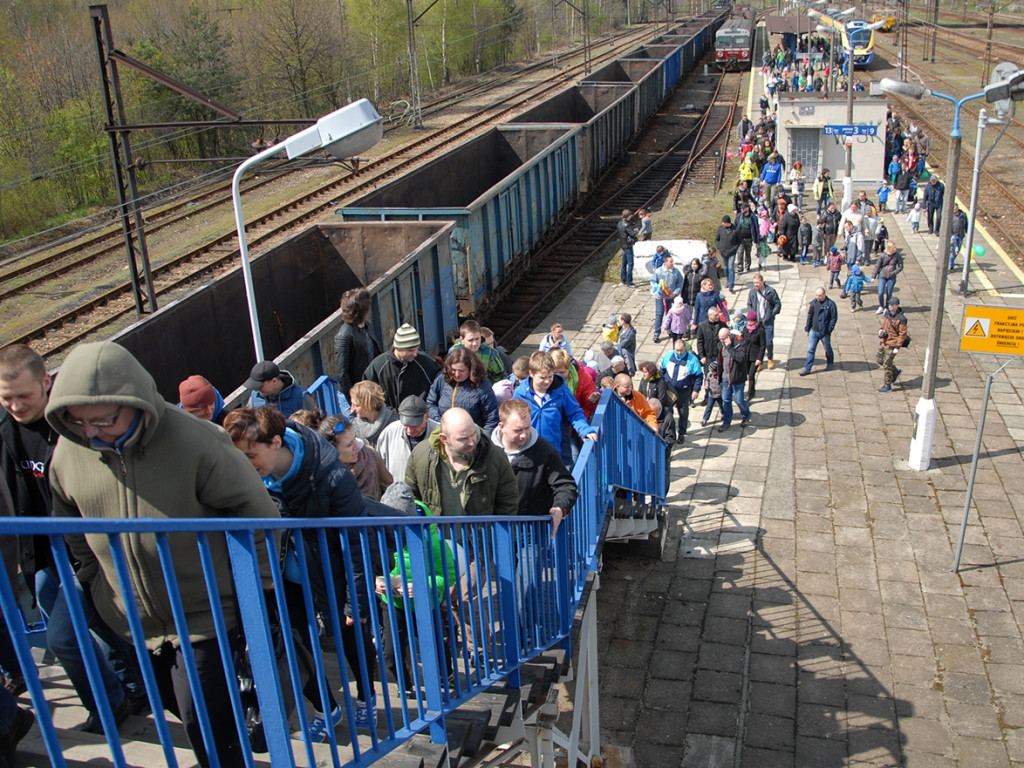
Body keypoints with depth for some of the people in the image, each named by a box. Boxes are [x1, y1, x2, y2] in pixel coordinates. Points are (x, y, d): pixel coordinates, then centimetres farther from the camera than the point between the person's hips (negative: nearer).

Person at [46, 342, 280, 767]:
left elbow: (255, 510, -14)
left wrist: (256, 585, -8)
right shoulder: (68, 453, -8)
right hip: (133, 623, 6)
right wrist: (97, 587, 11)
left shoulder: (193, 441, -24)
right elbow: (73, 534, 12)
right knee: (182, 708, 20)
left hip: (205, 616, -5)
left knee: (204, 723, -4)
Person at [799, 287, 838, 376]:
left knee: (828, 349, 17)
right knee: (810, 349, 1)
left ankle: (830, 363, 41)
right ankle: (807, 368, 6)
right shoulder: (813, 303, -1)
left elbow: (834, 318, -10)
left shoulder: (830, 304, -13)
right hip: (814, 331, 3)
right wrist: (807, 328, 8)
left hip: (825, 332, -3)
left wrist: (829, 330, -14)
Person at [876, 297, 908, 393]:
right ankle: (896, 371, 40)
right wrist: (881, 329, -4)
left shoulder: (901, 319, -20)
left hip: (892, 345, -8)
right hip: (883, 342, 8)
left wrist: (898, 347, -19)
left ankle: (888, 386, 15)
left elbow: (903, 334, -17)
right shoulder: (887, 312, 2)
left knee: (887, 365, 0)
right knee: (879, 360, 18)